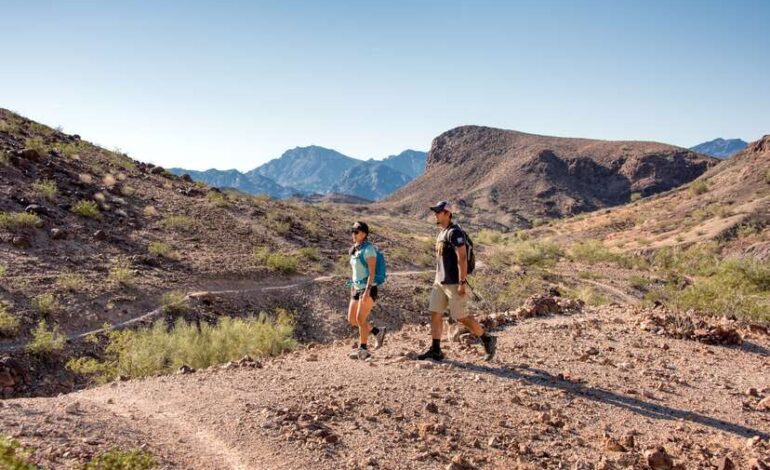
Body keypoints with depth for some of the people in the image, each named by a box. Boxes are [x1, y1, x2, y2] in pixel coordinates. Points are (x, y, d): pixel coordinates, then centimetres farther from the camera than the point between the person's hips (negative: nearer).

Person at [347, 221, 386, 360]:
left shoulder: (369, 249, -13)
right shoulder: (355, 250, 12)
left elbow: (372, 272, -18)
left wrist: (367, 291, -25)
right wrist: (352, 290, 18)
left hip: (368, 289, -9)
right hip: (358, 289, 9)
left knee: (360, 319, -11)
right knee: (351, 320, 7)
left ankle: (363, 350, 0)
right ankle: (378, 332, 21)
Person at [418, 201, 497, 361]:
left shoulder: (454, 232, -15)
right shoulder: (441, 233, 14)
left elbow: (462, 258, -21)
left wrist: (462, 282, -24)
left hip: (454, 283, -9)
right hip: (440, 282, 9)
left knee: (461, 316, -4)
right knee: (435, 313, 5)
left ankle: (488, 340, 12)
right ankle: (435, 350, 10)